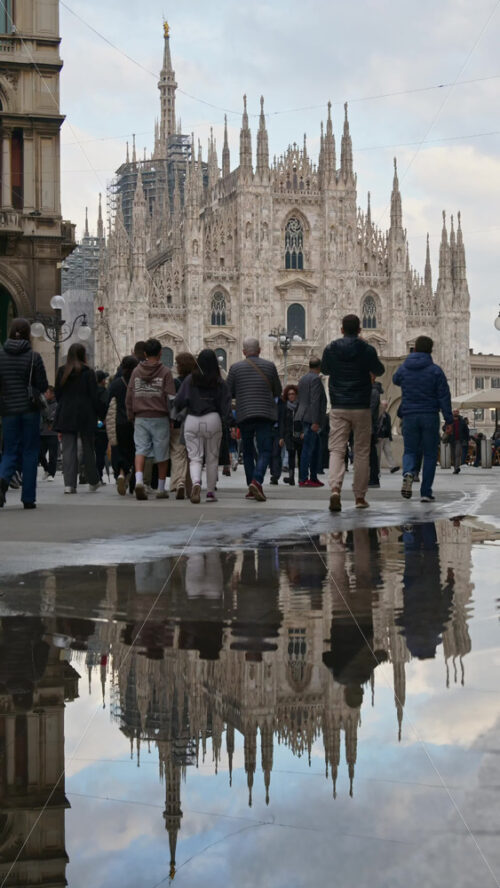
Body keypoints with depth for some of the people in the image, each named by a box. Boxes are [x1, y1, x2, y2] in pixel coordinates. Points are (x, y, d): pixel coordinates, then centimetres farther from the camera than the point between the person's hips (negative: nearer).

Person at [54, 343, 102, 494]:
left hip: (66, 415, 2)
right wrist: (97, 413, 2)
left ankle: (69, 484, -8)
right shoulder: (88, 372, -7)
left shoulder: (61, 372, 3)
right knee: (88, 448, 11)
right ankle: (93, 481, 22)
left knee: (68, 449, 0)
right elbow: (94, 396, -8)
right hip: (85, 415, -2)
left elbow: (57, 394, 8)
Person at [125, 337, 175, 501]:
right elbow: (170, 397, -6)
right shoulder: (165, 372, -3)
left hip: (140, 418, 2)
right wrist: (172, 418, 3)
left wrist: (131, 417, 17)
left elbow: (129, 397, 8)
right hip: (160, 418, -2)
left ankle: (139, 480, -24)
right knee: (161, 454, 7)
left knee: (140, 449, 1)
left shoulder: (136, 371, 7)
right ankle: (161, 489, 14)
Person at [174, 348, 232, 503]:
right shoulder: (220, 383, 0)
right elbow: (225, 405, -4)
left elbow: (178, 401, -1)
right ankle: (210, 492, 16)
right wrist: (229, 422, -4)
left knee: (195, 458, 2)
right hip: (212, 420, 0)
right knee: (212, 458, 12)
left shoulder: (190, 380, 1)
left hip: (192, 421, 0)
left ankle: (196, 482, -25)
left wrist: (175, 415, 15)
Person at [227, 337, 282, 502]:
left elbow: (227, 393, 3)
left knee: (248, 452, 13)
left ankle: (251, 488, 14)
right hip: (265, 414, -1)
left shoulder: (235, 368, 2)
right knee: (265, 450, -2)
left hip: (244, 415, 1)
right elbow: (278, 392, 10)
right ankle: (256, 481, -25)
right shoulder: (269, 366, 3)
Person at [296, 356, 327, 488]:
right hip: (311, 418, -10)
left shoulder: (303, 378, 16)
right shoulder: (315, 379, -12)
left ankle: (313, 478, 17)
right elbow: (314, 401, -19)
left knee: (315, 447, 14)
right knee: (308, 448, -8)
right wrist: (315, 422, -21)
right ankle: (303, 479, -8)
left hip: (304, 417, 10)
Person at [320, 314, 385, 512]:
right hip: (361, 408, -1)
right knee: (361, 453, 9)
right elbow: (379, 371, 11)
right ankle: (360, 497, 11)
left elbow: (325, 370, 17)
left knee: (336, 450, -1)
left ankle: (335, 489, -25)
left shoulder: (330, 349, 0)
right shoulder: (367, 350, -6)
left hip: (338, 408, 1)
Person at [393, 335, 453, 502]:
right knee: (430, 454, 8)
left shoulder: (403, 369, 3)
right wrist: (448, 420, -3)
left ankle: (408, 472, -21)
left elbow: (395, 380, 27)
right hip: (430, 416, -2)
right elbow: (444, 396, -6)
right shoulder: (435, 370, -4)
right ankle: (426, 492, 4)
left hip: (409, 416, 2)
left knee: (410, 451, 13)